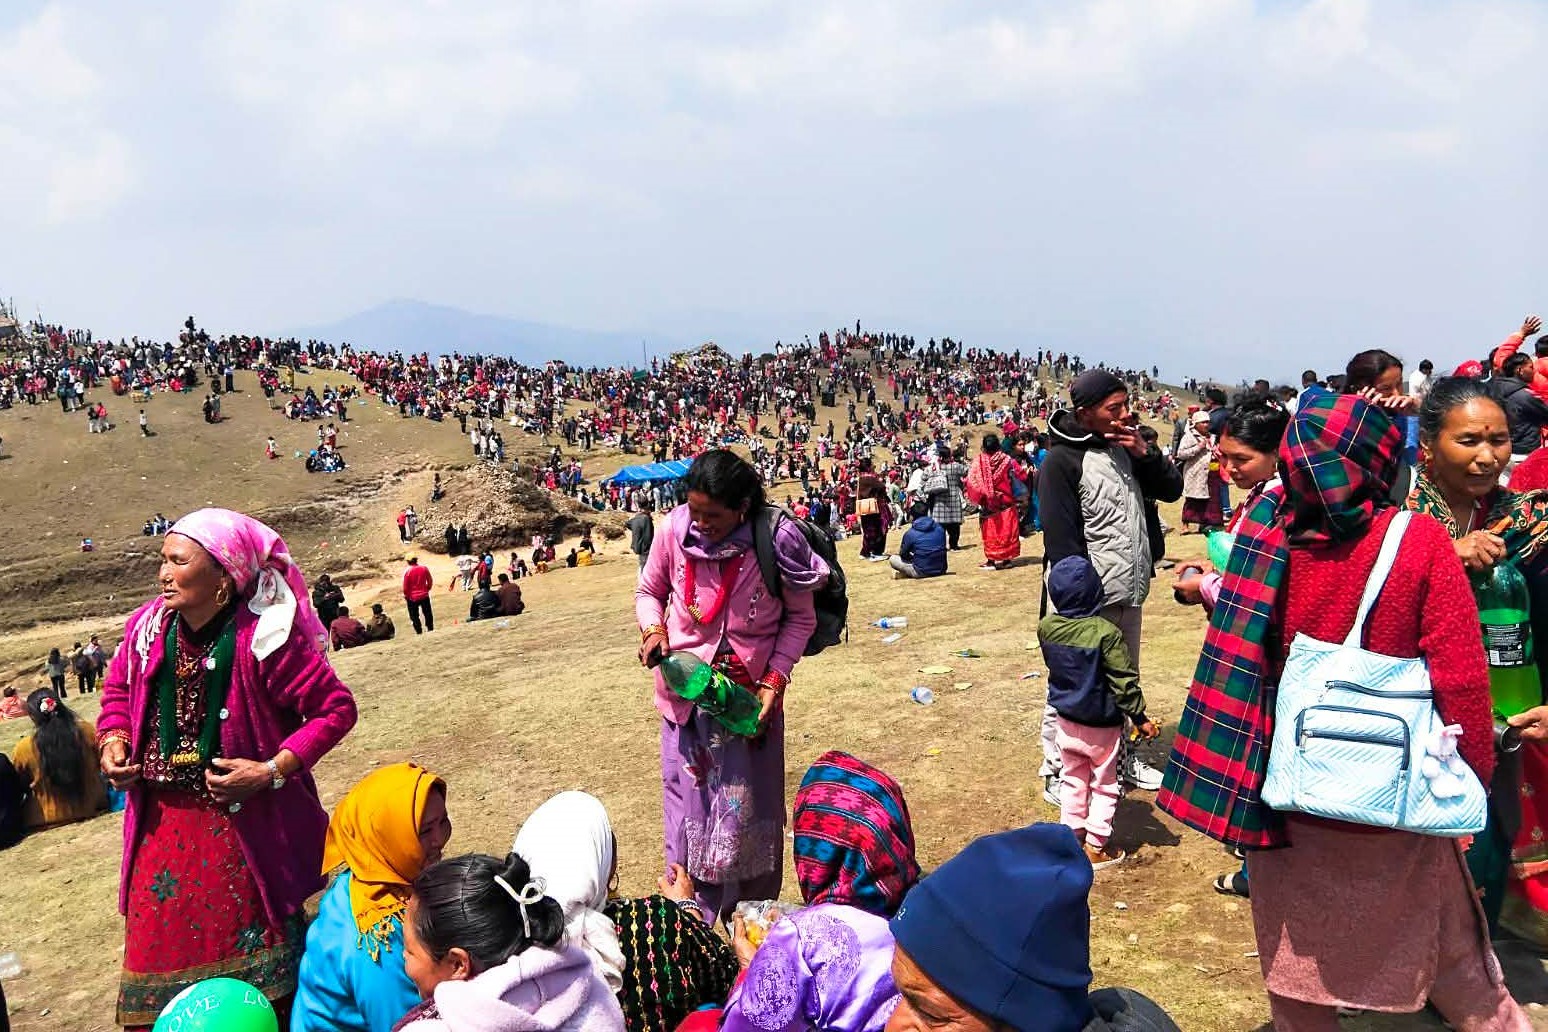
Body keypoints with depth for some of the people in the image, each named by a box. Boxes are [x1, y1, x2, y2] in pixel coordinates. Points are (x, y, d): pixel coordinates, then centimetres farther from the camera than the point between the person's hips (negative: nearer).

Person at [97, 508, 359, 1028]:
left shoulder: (264, 636, -22)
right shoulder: (148, 626, -5)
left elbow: (336, 709, -17)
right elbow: (119, 689, 16)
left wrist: (270, 771, -22)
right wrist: (113, 741, -2)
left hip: (245, 823, -5)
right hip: (163, 823, 5)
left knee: (252, 954, 9)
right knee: (161, 943, 15)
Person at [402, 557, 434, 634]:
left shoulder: (407, 571, -15)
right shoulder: (424, 568, -5)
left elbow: (405, 586, -10)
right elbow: (430, 581, 4)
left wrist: (406, 595, 6)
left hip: (412, 598, -3)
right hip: (424, 596, 3)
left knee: (414, 616, 9)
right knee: (428, 614, 16)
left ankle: (419, 632, 9)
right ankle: (430, 629, 21)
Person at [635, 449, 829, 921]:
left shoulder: (776, 540, -19)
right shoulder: (675, 530, -14)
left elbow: (801, 618, -4)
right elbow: (649, 591, 6)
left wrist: (775, 679, -13)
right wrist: (653, 628, -14)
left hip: (752, 693, -1)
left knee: (749, 806, 11)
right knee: (689, 803, 9)